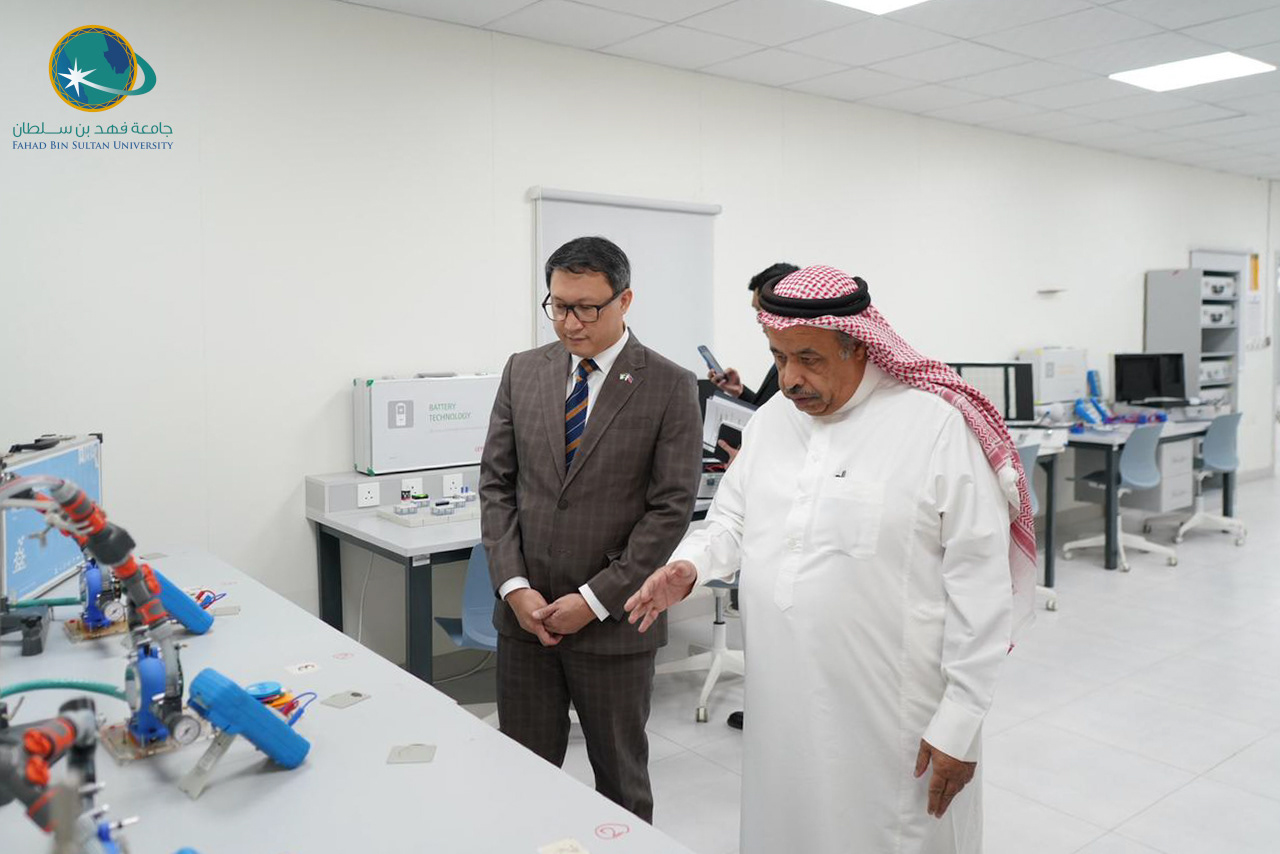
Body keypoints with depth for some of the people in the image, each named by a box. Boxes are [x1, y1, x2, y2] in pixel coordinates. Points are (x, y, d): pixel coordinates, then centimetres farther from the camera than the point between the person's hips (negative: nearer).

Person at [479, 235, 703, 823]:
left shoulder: (670, 388, -7)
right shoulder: (523, 372, 5)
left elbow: (671, 509, -10)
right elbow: (496, 483, 5)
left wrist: (594, 600, -14)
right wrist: (514, 587, -6)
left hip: (613, 622, -3)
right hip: (525, 615, 3)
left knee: (621, 777, 14)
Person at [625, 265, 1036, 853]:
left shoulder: (935, 424, -13)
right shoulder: (771, 419, 5)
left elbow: (980, 579, -12)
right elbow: (733, 520, 14)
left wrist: (961, 719, -12)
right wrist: (689, 565, -8)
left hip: (894, 718, -5)